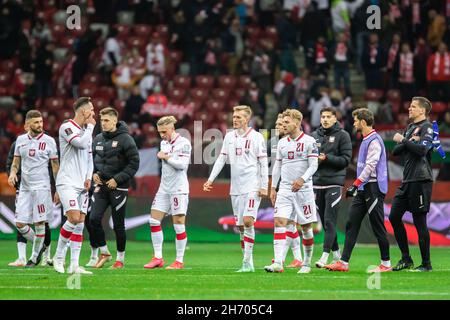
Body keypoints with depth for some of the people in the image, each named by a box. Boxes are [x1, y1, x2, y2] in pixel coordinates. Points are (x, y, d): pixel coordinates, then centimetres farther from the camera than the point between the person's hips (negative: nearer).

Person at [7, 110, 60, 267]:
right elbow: (16, 161, 17)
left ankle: (35, 257, 8)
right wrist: (12, 173, -5)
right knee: (20, 224, 0)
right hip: (24, 187, 4)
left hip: (41, 187, -4)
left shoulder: (49, 141, -2)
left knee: (39, 223, -3)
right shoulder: (20, 140, 8)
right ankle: (40, 246, 21)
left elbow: (55, 166, 1)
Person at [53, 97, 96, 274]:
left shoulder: (86, 130, 17)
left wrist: (89, 177, 6)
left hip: (82, 185, 8)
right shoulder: (67, 127, -8)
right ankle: (59, 257, -3)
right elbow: (82, 143, -21)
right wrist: (90, 126, -5)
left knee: (80, 224, 1)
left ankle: (74, 265, 1)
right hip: (67, 182, -8)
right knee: (74, 218, -19)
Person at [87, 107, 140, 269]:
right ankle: (104, 251, 9)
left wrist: (117, 179, -16)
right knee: (94, 219, -8)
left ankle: (120, 258, 15)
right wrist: (94, 172, 2)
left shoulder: (125, 139, -9)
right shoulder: (98, 139, 9)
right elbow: (92, 158, 22)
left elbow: (134, 164, -10)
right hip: (101, 186, 5)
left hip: (119, 187, -5)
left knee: (118, 225, 1)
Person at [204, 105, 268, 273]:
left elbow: (263, 163, -4)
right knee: (240, 226, 5)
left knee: (248, 221, -17)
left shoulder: (256, 137, -3)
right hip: (236, 188, 6)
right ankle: (248, 264, 11)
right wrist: (210, 179, 6)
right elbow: (221, 159, 14)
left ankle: (247, 262, -16)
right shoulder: (229, 137, 11)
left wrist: (264, 187, -9)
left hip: (252, 187, -6)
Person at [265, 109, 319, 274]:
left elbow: (313, 165, -9)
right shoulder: (282, 143, 12)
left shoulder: (309, 141, -4)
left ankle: (307, 263, 16)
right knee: (279, 222, -12)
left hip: (303, 190, -4)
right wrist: (273, 188, 13)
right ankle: (278, 263, -19)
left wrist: (302, 179, -24)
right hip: (285, 189, 4)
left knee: (306, 227, 3)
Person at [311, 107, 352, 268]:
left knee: (330, 221, -11)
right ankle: (336, 253, 19)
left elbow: (346, 159, -6)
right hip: (317, 182, 5)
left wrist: (327, 158, -16)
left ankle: (325, 255, -16)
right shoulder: (314, 135, 13)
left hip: (334, 183, -5)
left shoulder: (342, 135, 0)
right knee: (324, 221, 8)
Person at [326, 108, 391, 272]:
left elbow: (370, 166, -20)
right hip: (363, 189, 10)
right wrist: (357, 186, 19)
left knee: (378, 227, -4)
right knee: (351, 224, 4)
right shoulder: (365, 140, 18)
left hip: (373, 187, -10)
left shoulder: (374, 140, -13)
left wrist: (355, 184, -22)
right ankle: (343, 262, 2)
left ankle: (386, 263, 3)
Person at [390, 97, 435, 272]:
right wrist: (408, 142, -5)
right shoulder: (410, 128, 19)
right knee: (394, 217, 6)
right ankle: (406, 259, 13)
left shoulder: (427, 127, -6)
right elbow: (396, 151, 13)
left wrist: (403, 140, -9)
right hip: (407, 180, 9)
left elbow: (422, 149, -21)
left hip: (420, 180, -9)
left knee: (419, 221, -6)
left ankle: (426, 264, 1)